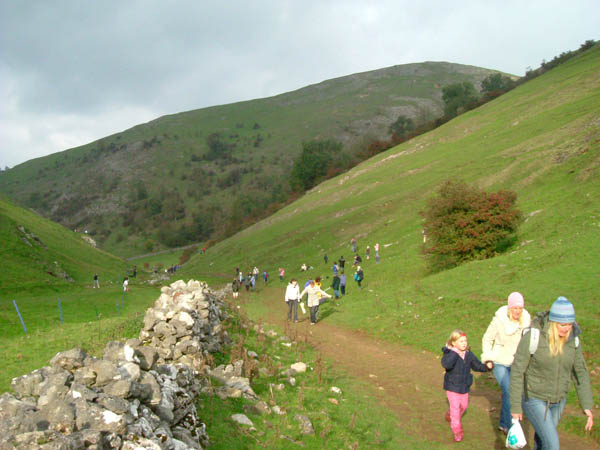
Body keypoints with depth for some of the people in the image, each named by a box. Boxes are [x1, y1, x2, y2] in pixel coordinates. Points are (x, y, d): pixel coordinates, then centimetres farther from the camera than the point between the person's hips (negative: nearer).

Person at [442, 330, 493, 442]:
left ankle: (450, 415, 51)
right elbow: (446, 364, -40)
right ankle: (457, 431, 7)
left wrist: (487, 366, -11)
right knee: (455, 407, -6)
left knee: (463, 405, 22)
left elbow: (477, 365, 8)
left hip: (464, 387, 6)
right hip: (452, 386, -6)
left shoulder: (469, 355, -4)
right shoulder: (449, 354, -21)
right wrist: (455, 353, -42)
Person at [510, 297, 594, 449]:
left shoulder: (572, 339, -11)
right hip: (534, 398, -5)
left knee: (543, 438, 24)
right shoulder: (532, 337, -27)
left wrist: (587, 406, -4)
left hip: (558, 399, 5)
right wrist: (515, 406, -15)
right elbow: (517, 371, -20)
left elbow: (580, 371, 0)